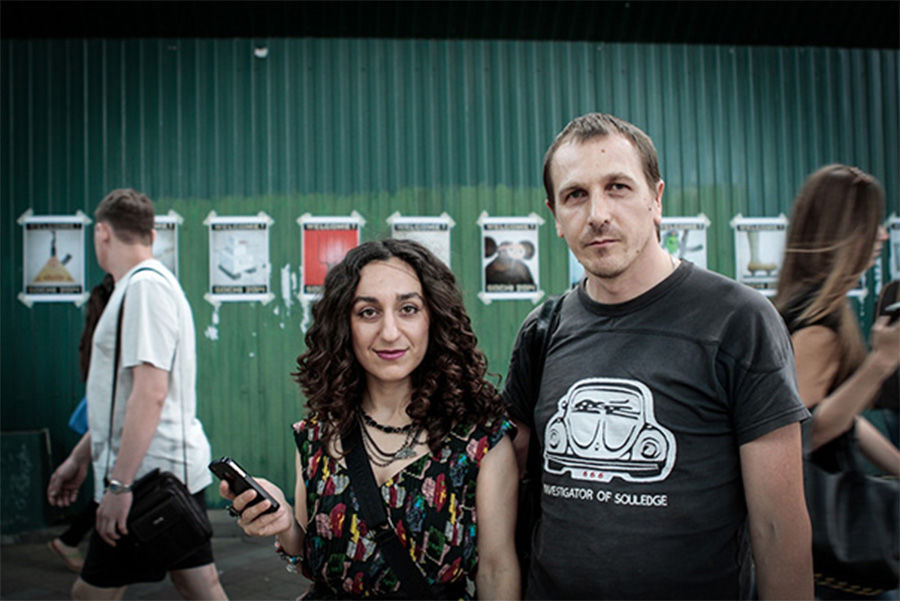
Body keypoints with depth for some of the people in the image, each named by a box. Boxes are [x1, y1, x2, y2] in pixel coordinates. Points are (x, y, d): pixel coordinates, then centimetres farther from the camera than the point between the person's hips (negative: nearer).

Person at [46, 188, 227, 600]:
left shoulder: (145, 286, -14)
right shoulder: (139, 286, 18)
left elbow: (151, 393, -23)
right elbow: (123, 396, 23)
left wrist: (119, 483, -22)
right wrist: (79, 458, 24)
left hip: (150, 478, -10)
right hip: (177, 471, 10)